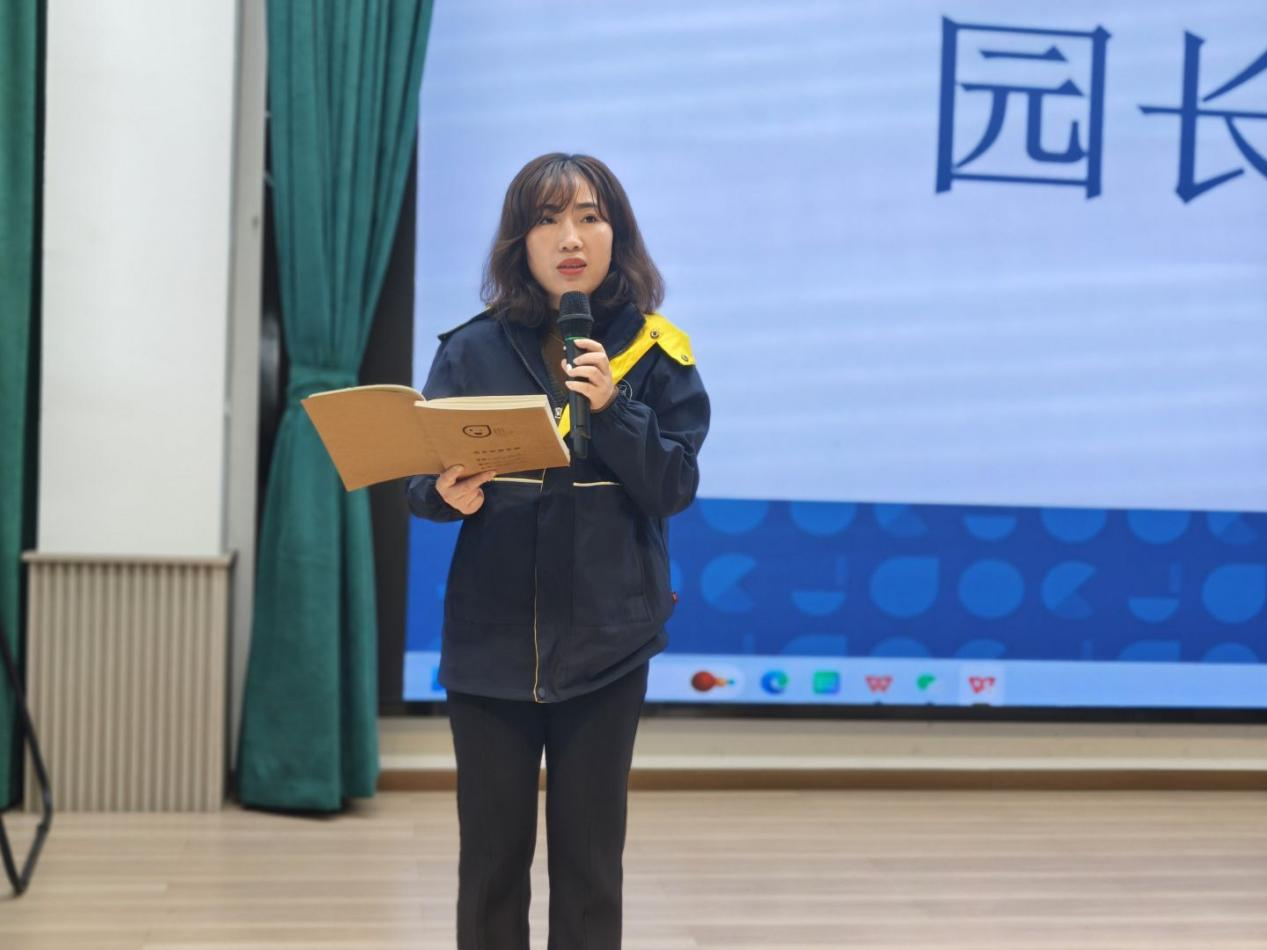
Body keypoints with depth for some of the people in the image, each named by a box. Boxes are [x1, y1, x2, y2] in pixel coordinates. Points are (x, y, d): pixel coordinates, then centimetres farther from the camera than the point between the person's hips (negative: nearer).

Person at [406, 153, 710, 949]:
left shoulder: (656, 353, -1)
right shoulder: (472, 350, 0)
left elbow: (675, 488, -7)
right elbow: (422, 479, 0)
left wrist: (612, 408, -20)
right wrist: (451, 495, -22)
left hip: (605, 639, 0)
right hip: (492, 637, 1)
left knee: (589, 859, 8)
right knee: (491, 854, 7)